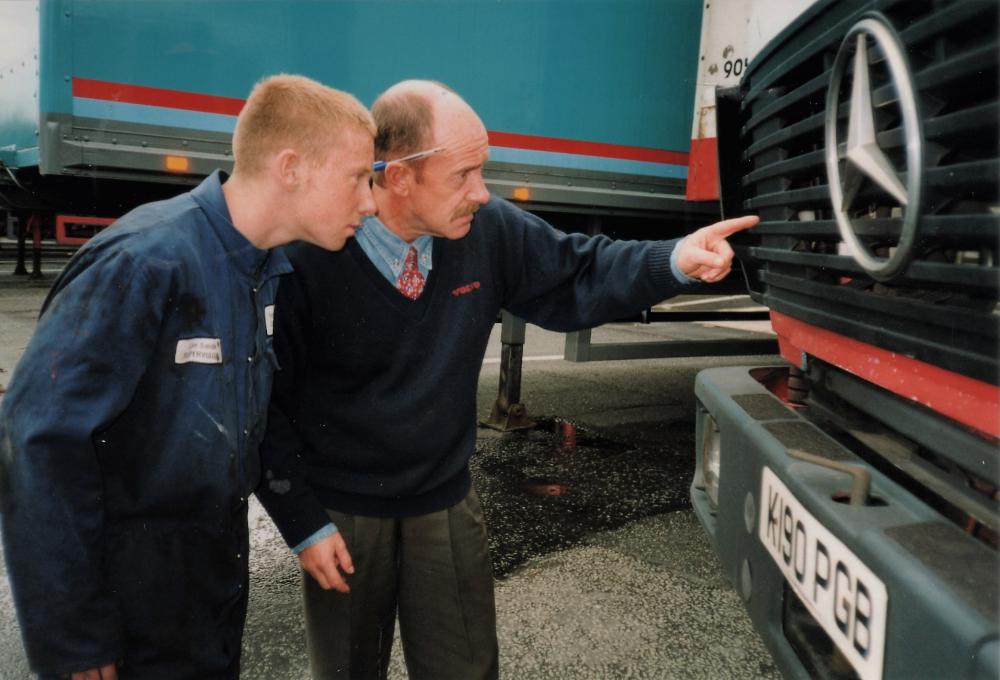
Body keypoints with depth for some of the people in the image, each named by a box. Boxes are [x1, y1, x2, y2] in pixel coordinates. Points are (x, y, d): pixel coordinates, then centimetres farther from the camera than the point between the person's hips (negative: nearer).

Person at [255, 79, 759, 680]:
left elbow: (575, 278, 0)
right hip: (341, 517, -2)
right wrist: (303, 524, -10)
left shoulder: (488, 229, -14)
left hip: (447, 506, 3)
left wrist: (674, 261, -17)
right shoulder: (306, 258, -22)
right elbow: (264, 402, -13)